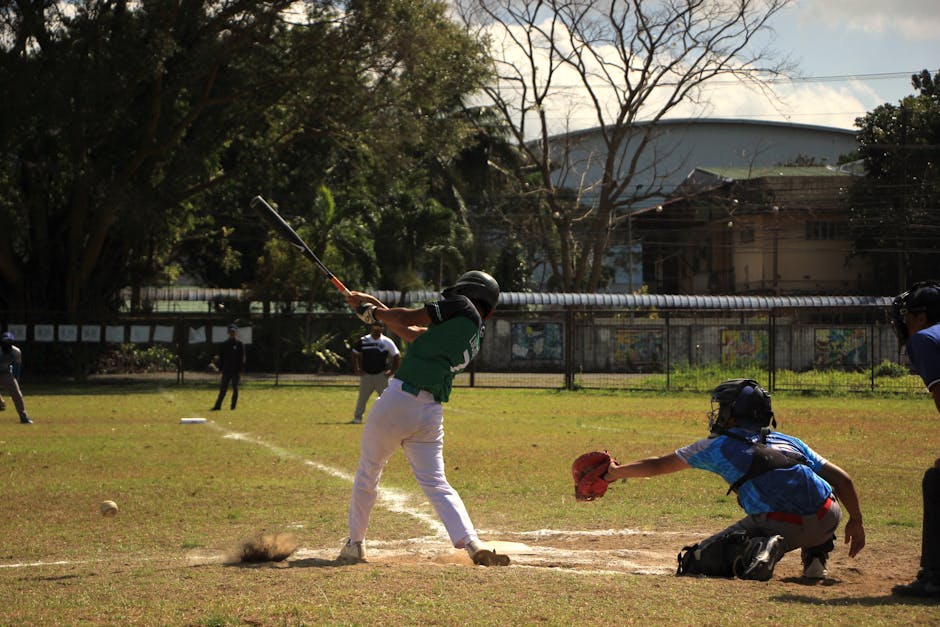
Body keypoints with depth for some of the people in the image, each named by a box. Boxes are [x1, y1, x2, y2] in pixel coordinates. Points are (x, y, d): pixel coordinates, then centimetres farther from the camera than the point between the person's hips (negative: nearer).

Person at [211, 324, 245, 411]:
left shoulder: (239, 344, -1)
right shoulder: (224, 344, 9)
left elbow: (242, 358, -3)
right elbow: (221, 357, 11)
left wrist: (240, 370, -10)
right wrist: (220, 369, 4)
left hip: (236, 371, -2)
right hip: (226, 370, 2)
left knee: (235, 389, 4)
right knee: (223, 389, -1)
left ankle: (233, 406, 11)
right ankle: (217, 405, -3)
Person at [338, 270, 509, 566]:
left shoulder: (461, 306, -2)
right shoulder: (476, 338, 19)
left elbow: (408, 319, 0)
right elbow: (417, 335, 27)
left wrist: (374, 311, 18)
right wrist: (378, 310, 31)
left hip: (398, 400, -6)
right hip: (432, 413, 6)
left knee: (368, 473, 13)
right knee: (436, 483, 3)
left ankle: (355, 543, 23)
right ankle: (472, 543, -18)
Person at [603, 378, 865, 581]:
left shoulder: (719, 445, 18)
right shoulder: (792, 442, 26)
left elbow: (658, 465, 28)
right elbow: (842, 478, 25)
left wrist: (616, 473, 43)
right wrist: (856, 522, 38)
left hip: (780, 526, -4)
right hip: (827, 520, 4)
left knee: (696, 561, 8)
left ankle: (757, 550, -17)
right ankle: (815, 557, 19)